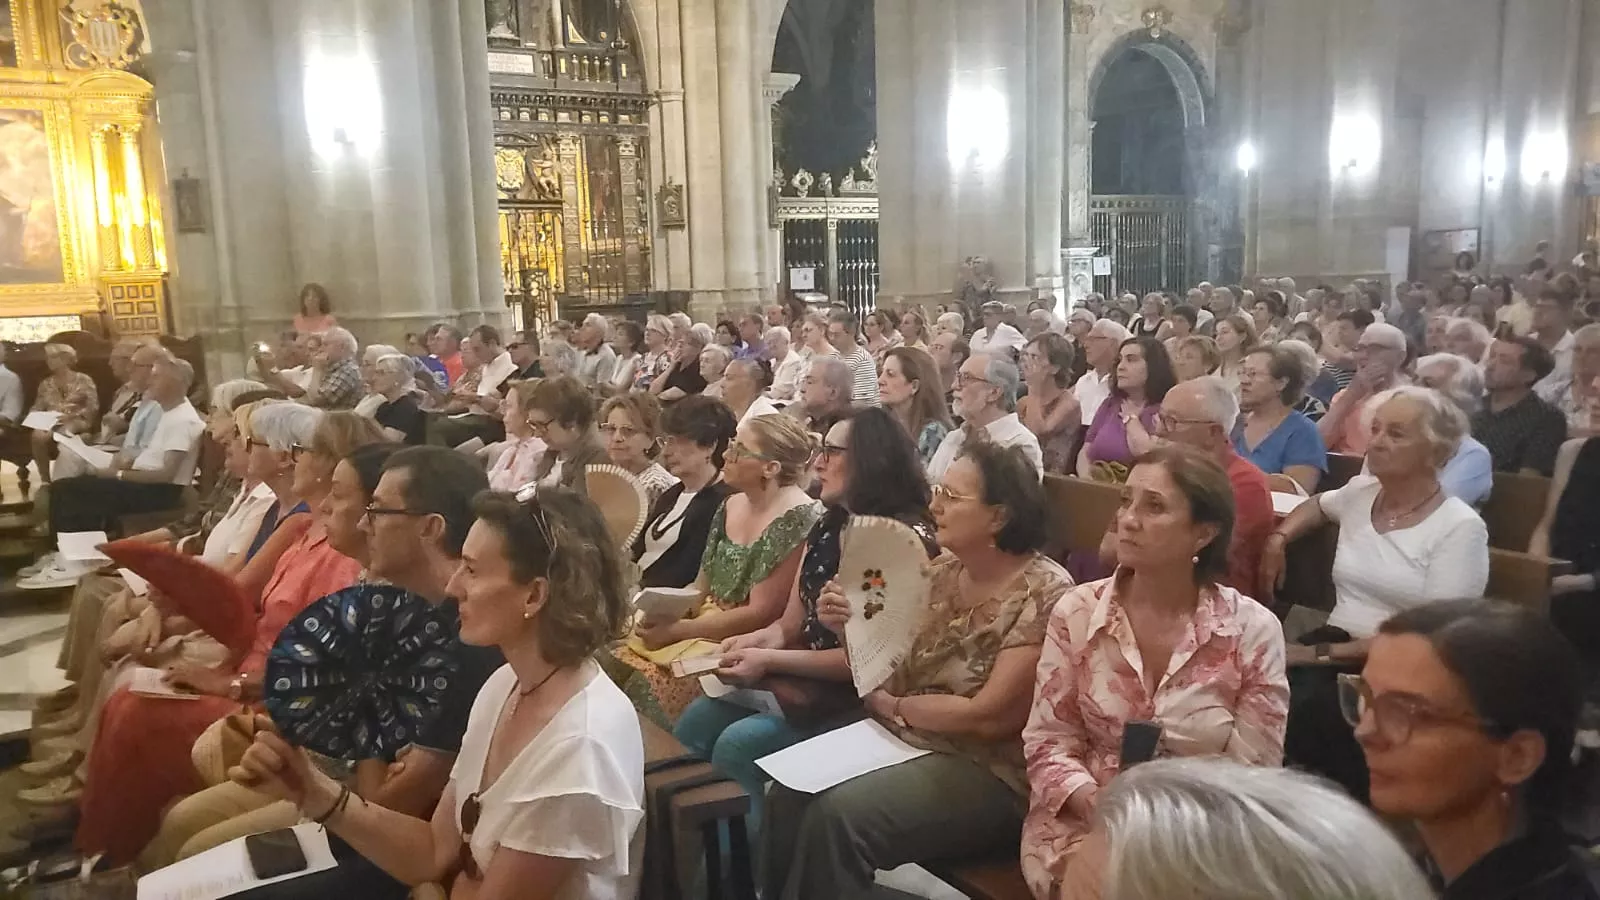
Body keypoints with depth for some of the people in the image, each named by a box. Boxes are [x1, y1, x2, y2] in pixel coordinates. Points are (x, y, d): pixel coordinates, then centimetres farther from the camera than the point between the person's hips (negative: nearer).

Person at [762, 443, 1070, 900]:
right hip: (906, 740, 7)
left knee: (837, 816, -25)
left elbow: (989, 716, -19)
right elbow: (895, 669, 9)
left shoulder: (1044, 594, -17)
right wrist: (850, 626, -10)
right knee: (789, 793, -13)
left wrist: (889, 706, -8)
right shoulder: (943, 571, 3)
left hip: (988, 772, -6)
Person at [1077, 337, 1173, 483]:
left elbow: (1149, 457, -16)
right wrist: (1086, 479, -8)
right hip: (1097, 488, 3)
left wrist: (1130, 418, -2)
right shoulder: (1110, 404, 15)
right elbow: (1085, 453, 11)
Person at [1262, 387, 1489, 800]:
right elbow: (1316, 505, 37)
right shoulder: (1359, 493, 10)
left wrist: (1325, 652, -20)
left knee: (1306, 710, -36)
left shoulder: (1460, 528, -7)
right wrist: (1278, 538, 17)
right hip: (1333, 646, 5)